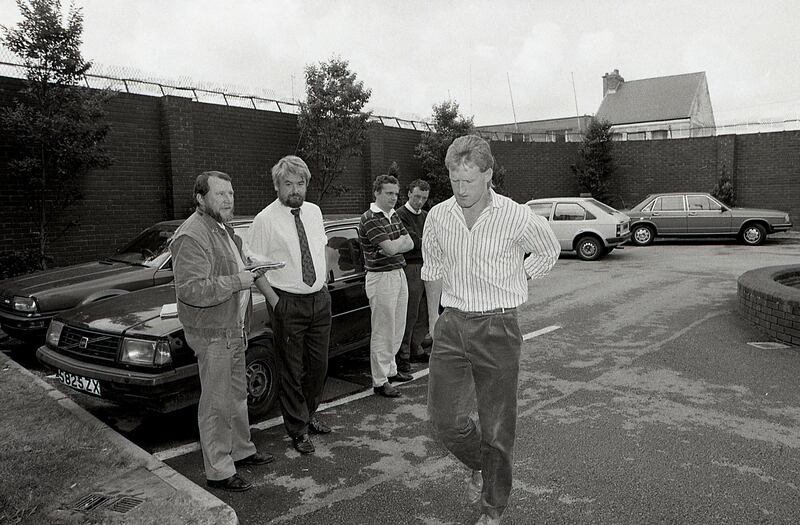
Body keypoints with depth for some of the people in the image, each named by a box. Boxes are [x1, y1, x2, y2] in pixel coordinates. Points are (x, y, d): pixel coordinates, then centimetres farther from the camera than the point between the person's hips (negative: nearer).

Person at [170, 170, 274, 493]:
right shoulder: (191, 236, -20)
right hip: (213, 334, -10)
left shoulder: (223, 229, 13)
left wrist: (250, 272, 11)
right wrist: (237, 281, -26)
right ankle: (219, 472, 14)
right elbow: (191, 290, -28)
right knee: (217, 404, 1)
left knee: (237, 395, 21)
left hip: (233, 330, 10)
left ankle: (241, 450, 37)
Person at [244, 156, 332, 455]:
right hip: (288, 304, -5)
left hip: (320, 299, 6)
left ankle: (309, 416, 38)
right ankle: (298, 430, 22)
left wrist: (322, 284, 9)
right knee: (292, 369, 5)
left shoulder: (314, 212, 6)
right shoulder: (265, 220, -12)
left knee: (319, 365, 16)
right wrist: (274, 300, -14)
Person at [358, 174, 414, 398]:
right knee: (382, 333, -2)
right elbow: (391, 248, -22)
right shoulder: (370, 219, -15)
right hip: (381, 278, -9)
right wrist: (400, 240, -2)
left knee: (397, 329, 17)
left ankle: (390, 369, 32)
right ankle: (380, 382, 8)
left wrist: (394, 244, -11)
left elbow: (409, 243, 7)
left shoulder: (394, 215, 12)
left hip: (399, 274, 9)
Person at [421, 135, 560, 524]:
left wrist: (509, 288, 8)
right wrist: (434, 316, 18)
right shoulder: (438, 216, 1)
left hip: (497, 328, -3)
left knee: (497, 427, 6)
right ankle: (479, 465, 37)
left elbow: (548, 251, 11)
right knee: (445, 418, 4)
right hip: (451, 325, 4)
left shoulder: (516, 218, -10)